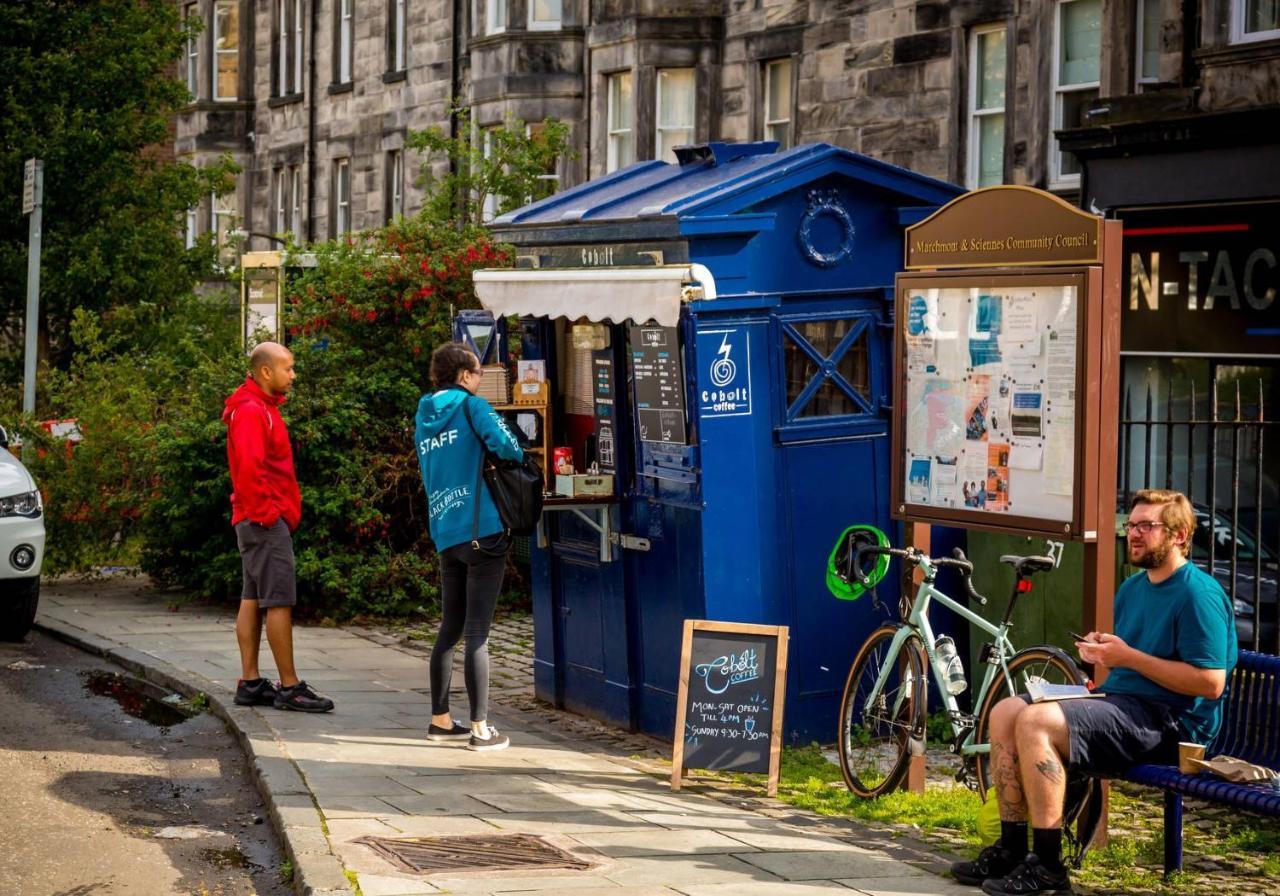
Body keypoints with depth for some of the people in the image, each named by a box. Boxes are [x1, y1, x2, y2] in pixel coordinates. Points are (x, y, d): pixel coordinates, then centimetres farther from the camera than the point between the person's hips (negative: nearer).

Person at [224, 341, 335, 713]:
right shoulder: (252, 411, -14)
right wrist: (265, 513, -20)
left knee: (252, 600, 10)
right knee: (279, 601, -9)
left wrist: (283, 511, 17)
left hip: (261, 519, 11)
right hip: (266, 521, -11)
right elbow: (248, 469, -24)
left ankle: (250, 683, 13)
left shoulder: (262, 409, 18)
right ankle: (289, 687, -7)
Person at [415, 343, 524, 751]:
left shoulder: (424, 419, 15)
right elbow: (505, 445, -19)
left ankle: (440, 719, 24)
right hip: (483, 530, -6)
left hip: (445, 535, 6)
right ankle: (480, 729, -3)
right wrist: (516, 460, 2)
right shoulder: (469, 406, -5)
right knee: (478, 633, -5)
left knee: (450, 628, 16)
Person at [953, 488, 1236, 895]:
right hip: (1120, 701, 10)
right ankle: (1011, 849, 1)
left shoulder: (1199, 594, -13)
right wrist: (1103, 652, 2)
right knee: (1005, 713, 0)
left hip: (1169, 720, -10)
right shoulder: (1132, 588, 17)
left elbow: (1210, 683, -21)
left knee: (1035, 722, -26)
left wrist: (1128, 656, -19)